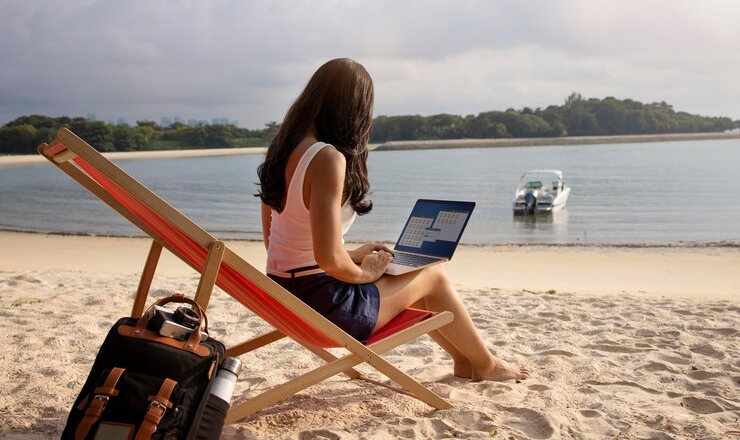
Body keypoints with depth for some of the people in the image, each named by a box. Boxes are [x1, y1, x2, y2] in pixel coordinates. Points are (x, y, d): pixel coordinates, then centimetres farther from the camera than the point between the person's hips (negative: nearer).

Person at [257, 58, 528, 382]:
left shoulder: (283, 149, 4)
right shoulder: (327, 158, -23)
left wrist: (353, 256, 12)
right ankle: (485, 364, 33)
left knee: (407, 279, 26)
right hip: (323, 304, -9)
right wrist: (366, 273, -6)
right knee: (434, 275, 11)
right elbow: (329, 259, -28)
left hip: (283, 294, 9)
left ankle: (464, 359, 42)